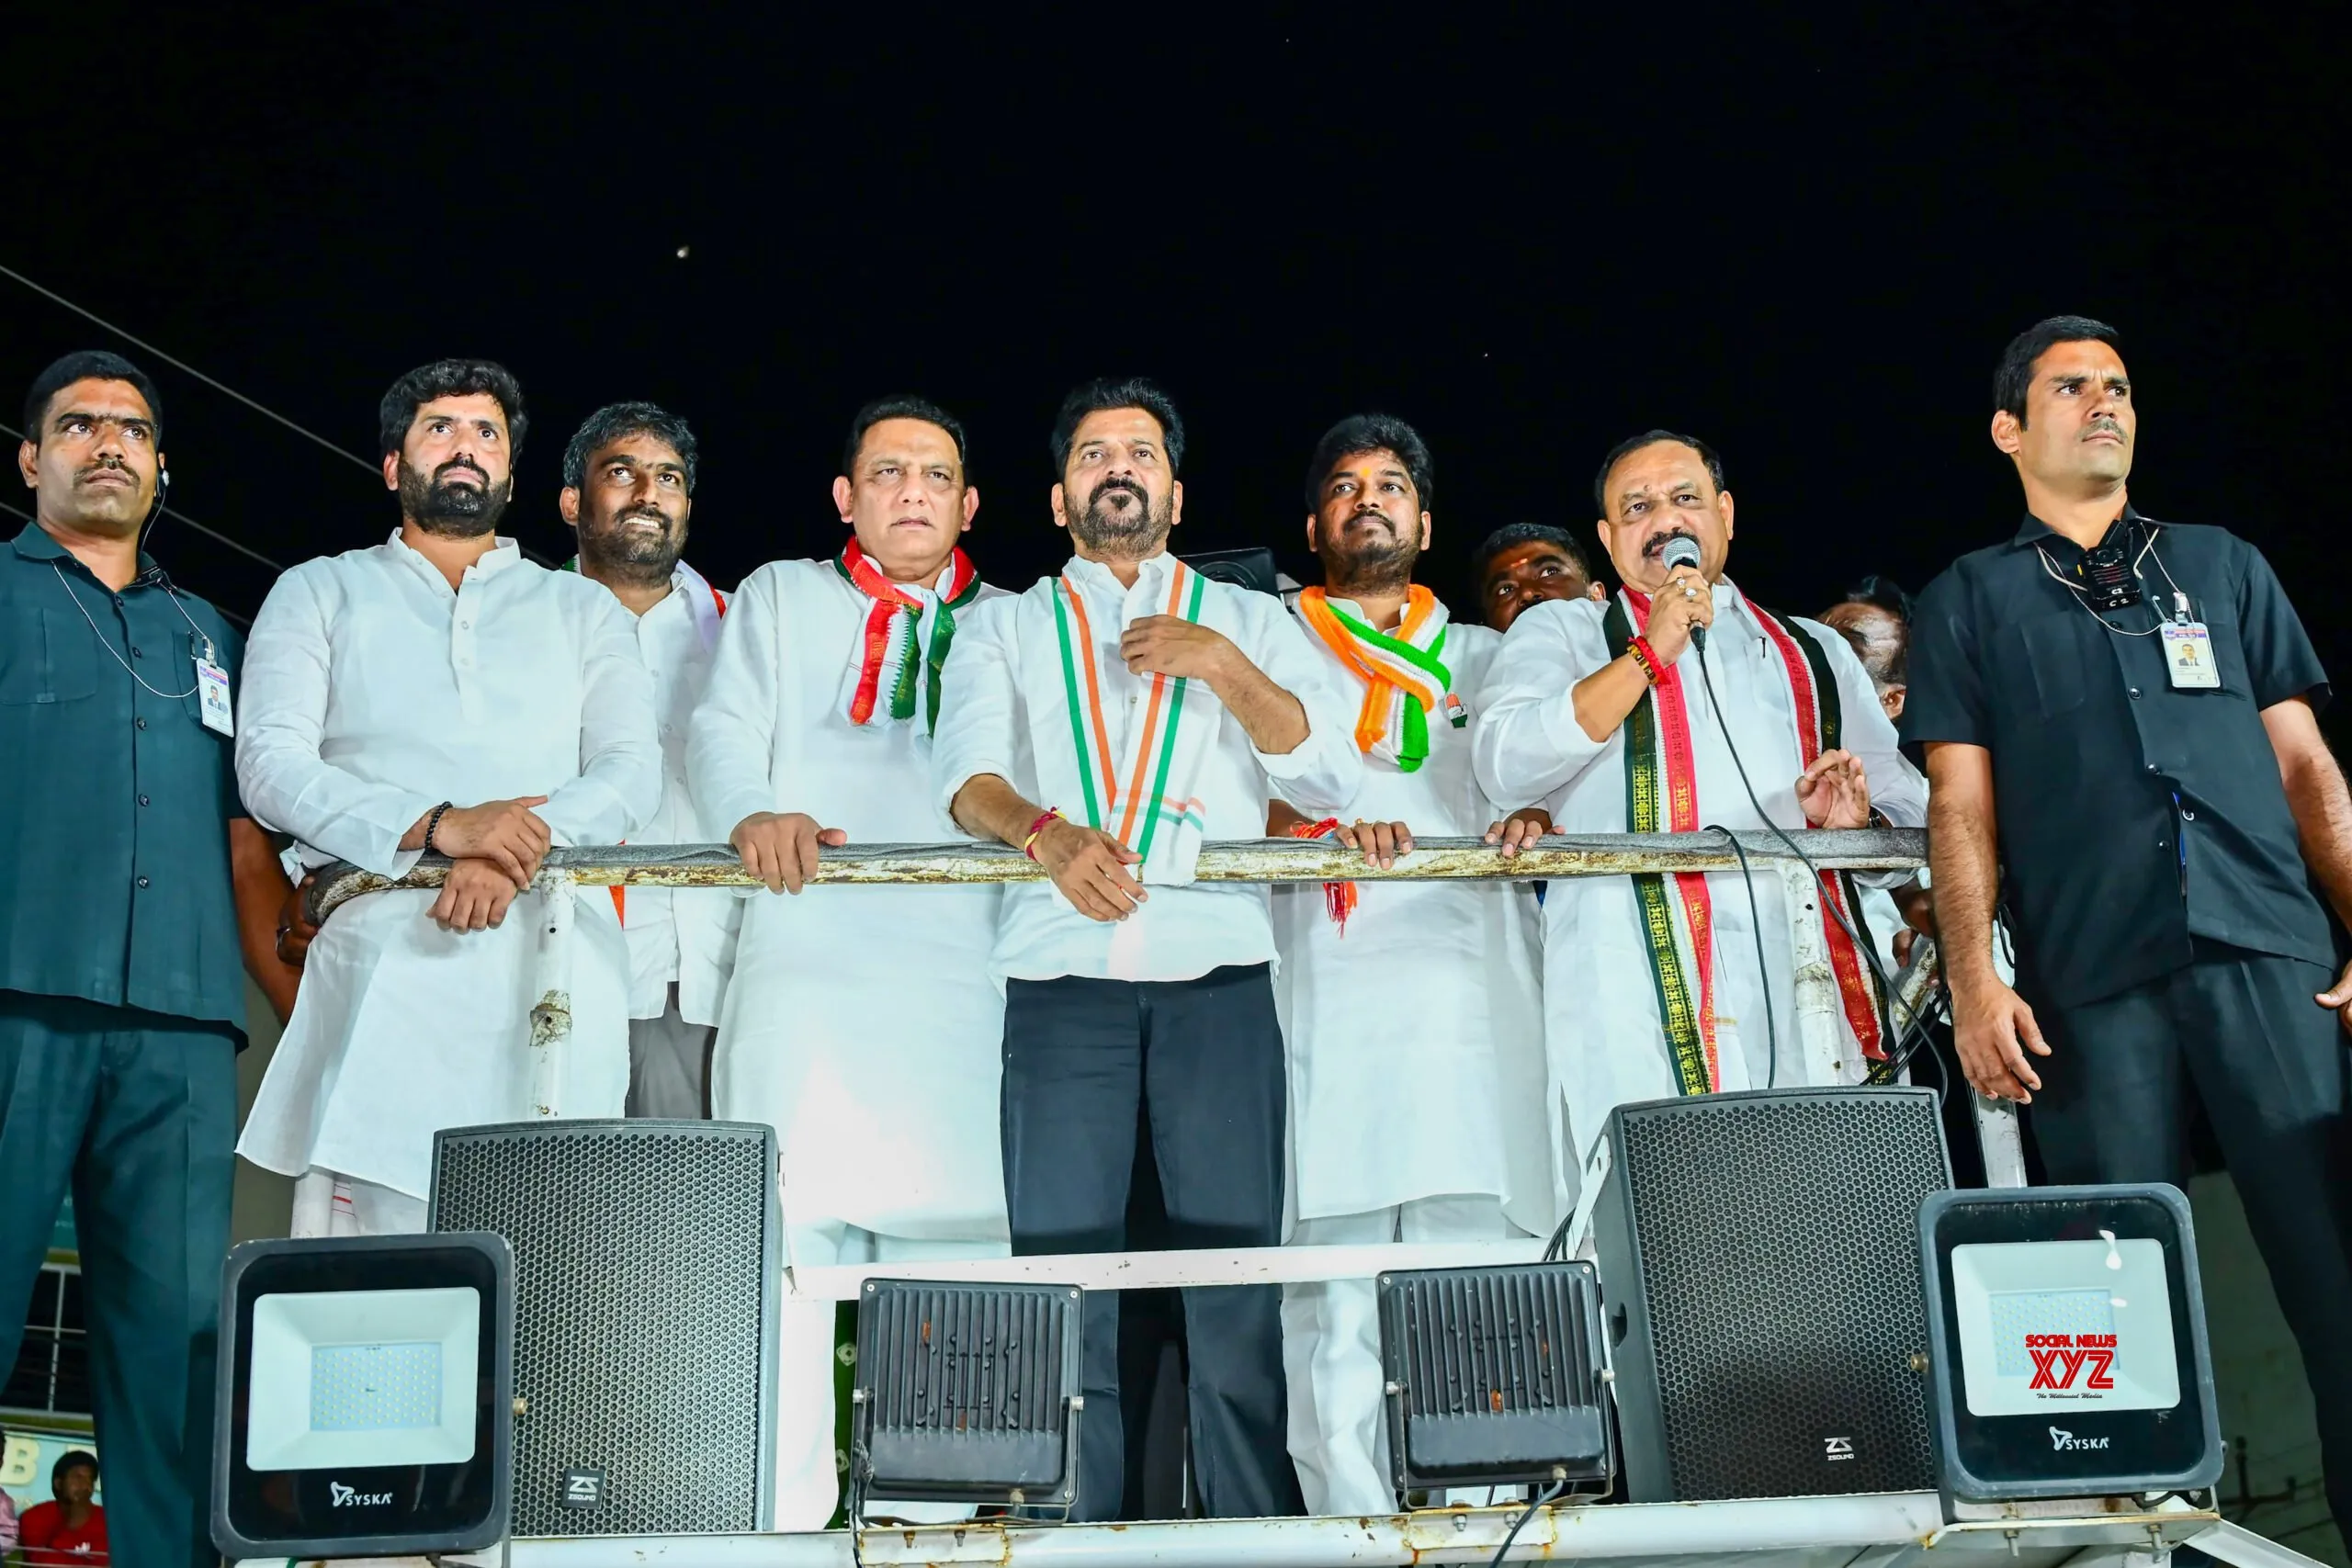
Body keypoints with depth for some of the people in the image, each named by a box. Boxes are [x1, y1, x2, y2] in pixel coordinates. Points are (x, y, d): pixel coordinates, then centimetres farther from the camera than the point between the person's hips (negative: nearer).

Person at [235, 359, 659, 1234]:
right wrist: (435, 827, -13)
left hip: (559, 964, 1)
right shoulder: (321, 593, 19)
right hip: (386, 962, -1)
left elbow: (632, 771, 9)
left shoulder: (583, 609, 23)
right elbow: (272, 766, 3)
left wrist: (524, 844, -12)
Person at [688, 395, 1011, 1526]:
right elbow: (724, 733, 8)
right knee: (787, 1234, -8)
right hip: (809, 959, -1)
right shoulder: (780, 598, 21)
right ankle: (780, 1512, -2)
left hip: (965, 974, 1)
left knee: (956, 1236, -5)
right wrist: (756, 814, -13)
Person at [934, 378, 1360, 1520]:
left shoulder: (1248, 620, 19)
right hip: (1063, 979, 0)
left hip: (1218, 976, 0)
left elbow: (1329, 779, 8)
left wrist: (1224, 668, -5)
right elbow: (967, 772, 1)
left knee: (1237, 1277, -4)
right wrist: (1047, 832, -21)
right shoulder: (1007, 627, 18)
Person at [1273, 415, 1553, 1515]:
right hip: (1327, 999, -2)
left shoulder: (1484, 660, 26)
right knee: (1334, 1308, -9)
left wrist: (1534, 820, -6)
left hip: (1472, 998, 2)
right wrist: (1323, 829, -14)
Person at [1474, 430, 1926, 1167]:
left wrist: (1861, 822, -3)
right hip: (1641, 1003, -3)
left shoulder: (1815, 654, 23)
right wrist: (1649, 653, -7)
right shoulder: (1561, 631, 15)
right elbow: (1507, 765, -4)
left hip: (1809, 995, 3)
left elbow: (1910, 812, 20)